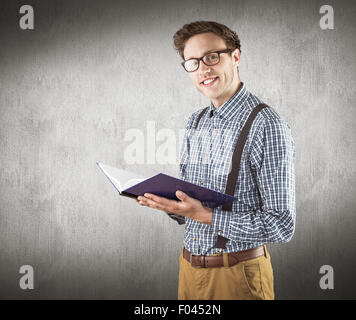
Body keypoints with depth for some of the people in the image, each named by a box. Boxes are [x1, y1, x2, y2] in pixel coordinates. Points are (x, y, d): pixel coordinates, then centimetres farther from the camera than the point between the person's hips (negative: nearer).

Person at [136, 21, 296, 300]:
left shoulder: (267, 126, -17)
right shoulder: (196, 122, 8)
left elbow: (281, 226, -20)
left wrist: (206, 215, -24)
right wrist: (164, 201, -7)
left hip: (237, 275, -7)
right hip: (189, 267, 7)